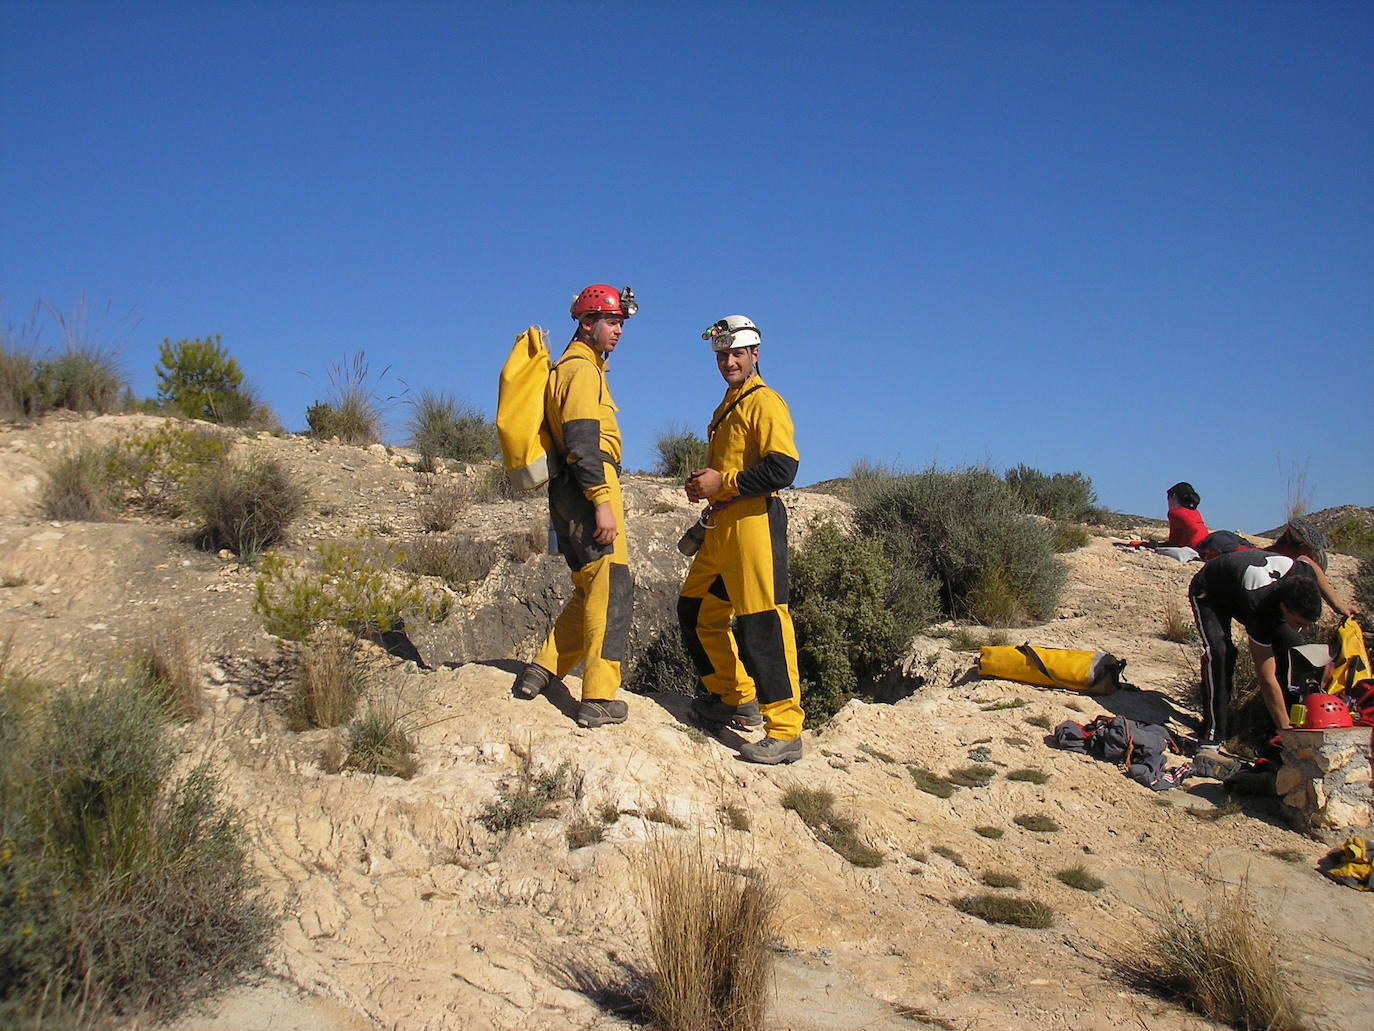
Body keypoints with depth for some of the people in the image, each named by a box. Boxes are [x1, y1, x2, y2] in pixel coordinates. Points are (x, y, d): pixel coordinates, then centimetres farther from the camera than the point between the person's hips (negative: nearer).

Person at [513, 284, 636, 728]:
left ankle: (542, 670, 16)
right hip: (588, 488, -10)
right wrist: (601, 502, -23)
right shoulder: (582, 369, -7)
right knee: (611, 588, -9)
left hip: (569, 492, 10)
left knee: (591, 590, 16)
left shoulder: (571, 368, 25)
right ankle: (598, 700, -8)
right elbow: (582, 440, -18)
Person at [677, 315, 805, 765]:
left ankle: (784, 732, -7)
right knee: (696, 610, 16)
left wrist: (723, 481, -15)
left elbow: (782, 468, -18)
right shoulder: (725, 408, 22)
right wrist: (705, 488, 11)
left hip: (754, 520, -10)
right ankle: (735, 698, 28)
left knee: (763, 625, -12)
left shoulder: (764, 402, -6)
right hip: (722, 525, 10)